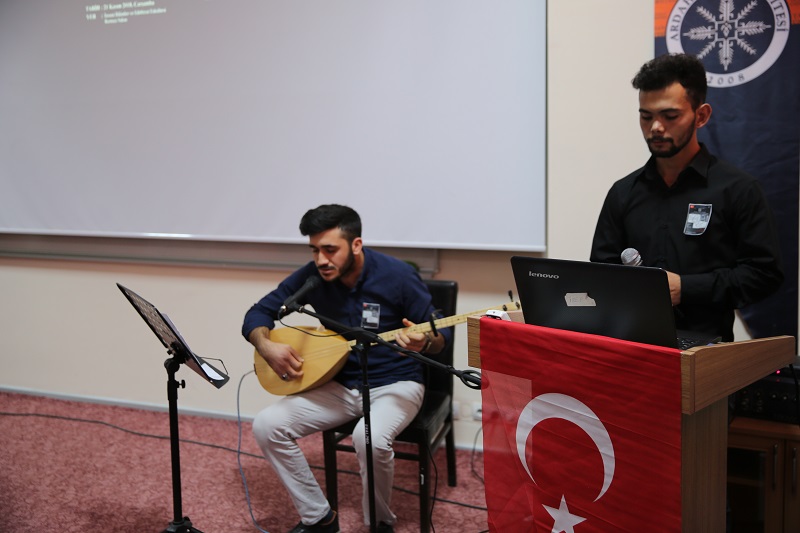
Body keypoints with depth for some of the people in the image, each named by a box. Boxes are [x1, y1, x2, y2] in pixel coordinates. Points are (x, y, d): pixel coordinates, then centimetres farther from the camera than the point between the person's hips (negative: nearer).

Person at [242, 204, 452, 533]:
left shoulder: (398, 275, -18)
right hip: (340, 384, 5)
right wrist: (266, 347, -20)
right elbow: (257, 314, 2)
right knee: (267, 425, -13)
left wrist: (423, 342, -34)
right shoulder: (311, 276, -7)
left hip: (395, 384, -4)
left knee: (370, 437, -36)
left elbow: (442, 334, -10)